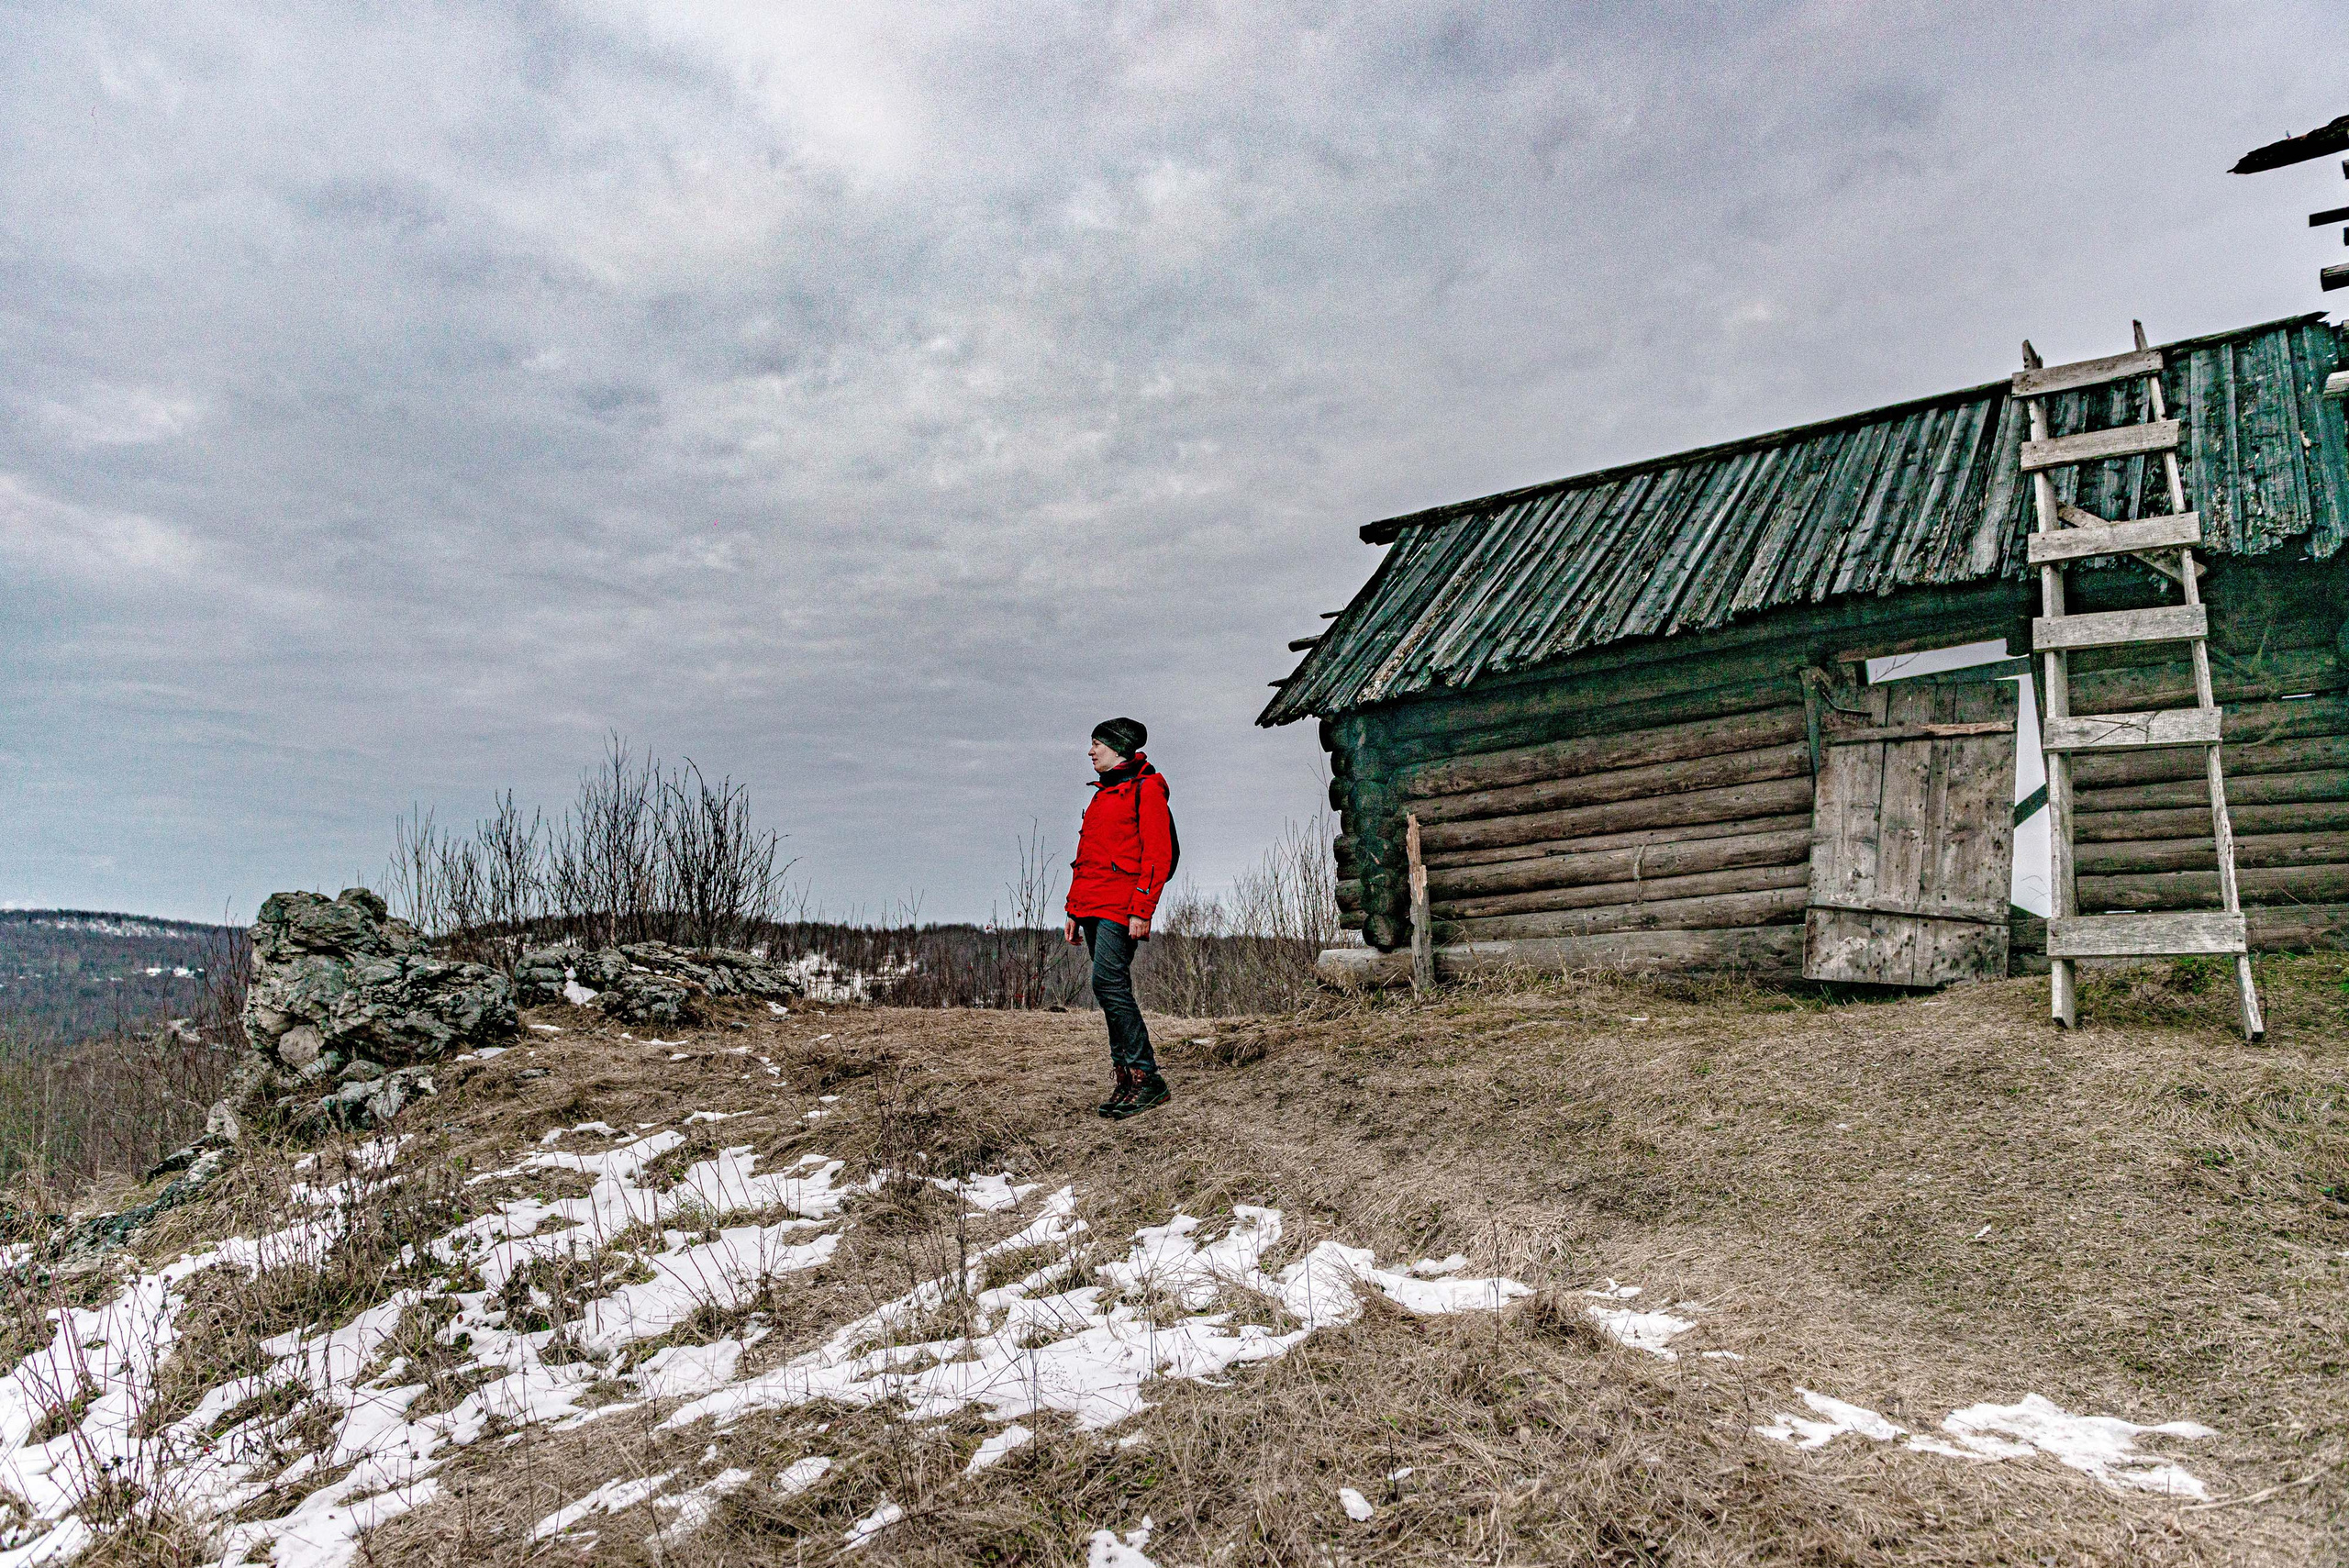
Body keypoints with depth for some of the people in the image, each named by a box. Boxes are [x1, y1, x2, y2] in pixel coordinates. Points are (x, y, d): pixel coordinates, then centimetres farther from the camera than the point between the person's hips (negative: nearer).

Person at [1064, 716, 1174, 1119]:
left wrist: (1141, 910, -20)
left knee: (1108, 983, -17)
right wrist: (1074, 910, 20)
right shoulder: (1103, 793, 23)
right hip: (1093, 905, 9)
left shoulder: (1146, 788, -4)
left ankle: (1146, 1077, -12)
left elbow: (1157, 855, -12)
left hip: (1120, 907, -9)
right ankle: (1127, 1077, 11)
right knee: (1112, 990, 7)